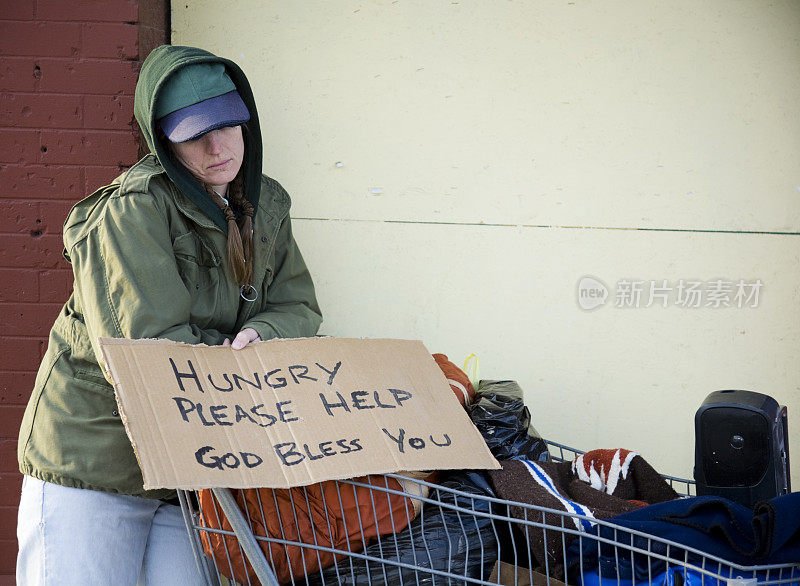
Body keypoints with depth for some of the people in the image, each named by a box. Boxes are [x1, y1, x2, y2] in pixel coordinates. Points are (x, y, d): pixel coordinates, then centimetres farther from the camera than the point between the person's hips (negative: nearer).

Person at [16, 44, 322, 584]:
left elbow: (299, 307, 4)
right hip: (93, 454, -5)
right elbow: (142, 346, -23)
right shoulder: (133, 210, -18)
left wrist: (260, 335, -18)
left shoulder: (266, 206, 5)